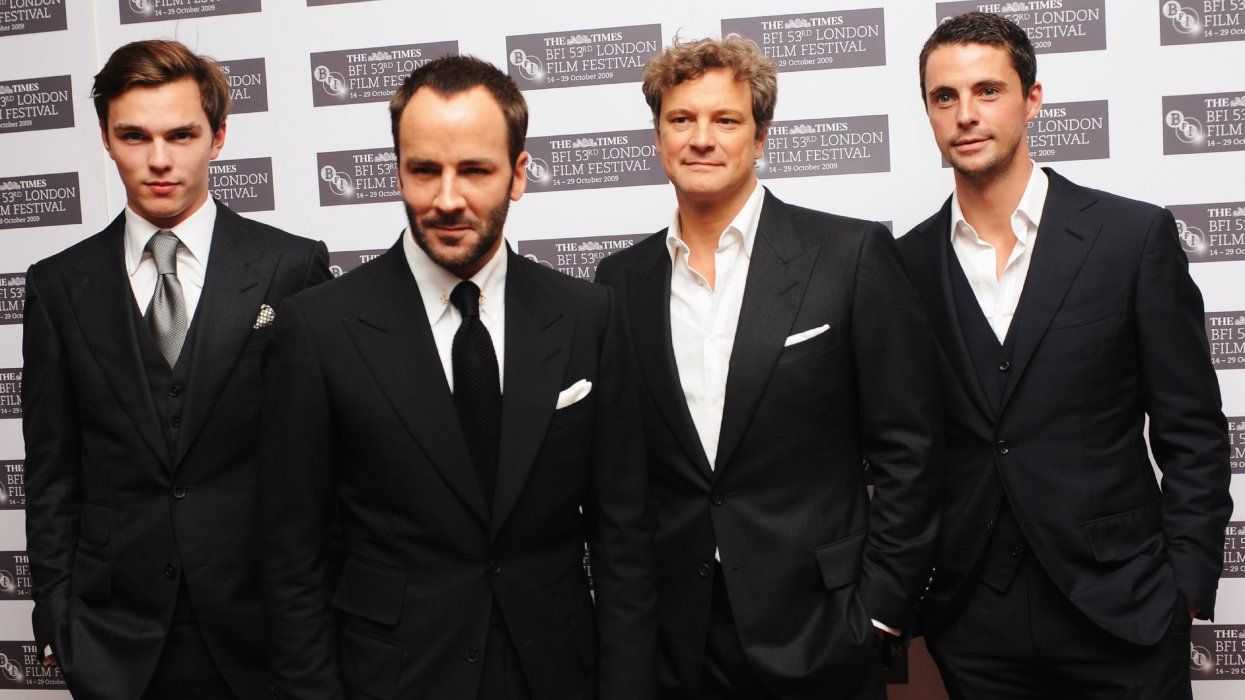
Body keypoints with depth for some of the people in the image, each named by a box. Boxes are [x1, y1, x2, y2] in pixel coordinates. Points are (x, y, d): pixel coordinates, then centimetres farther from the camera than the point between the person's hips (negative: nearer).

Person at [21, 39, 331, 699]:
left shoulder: (292, 267, -4)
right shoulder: (58, 285, 3)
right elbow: (51, 472, 7)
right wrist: (55, 616, 4)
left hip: (262, 622, -2)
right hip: (117, 636, 2)